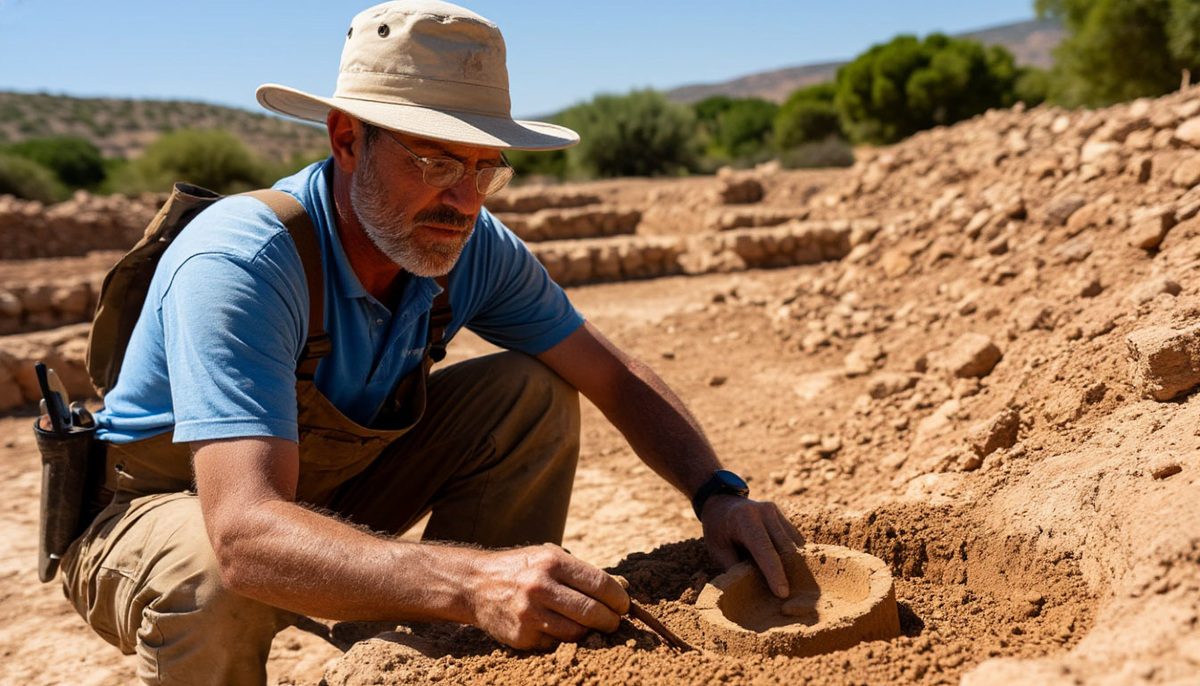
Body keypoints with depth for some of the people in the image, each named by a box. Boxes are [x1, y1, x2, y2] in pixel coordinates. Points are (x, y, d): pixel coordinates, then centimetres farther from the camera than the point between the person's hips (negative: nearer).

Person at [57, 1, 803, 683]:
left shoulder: (474, 248, -16)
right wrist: (468, 583, -59)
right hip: (155, 511, -4)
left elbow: (619, 378, -6)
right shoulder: (236, 266, -34)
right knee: (213, 579, -39)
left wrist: (717, 492, -22)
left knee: (534, 394, -11)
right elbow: (245, 536, -45)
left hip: (331, 495, 5)